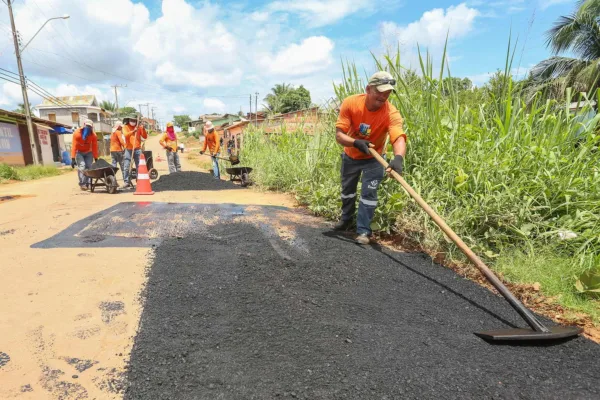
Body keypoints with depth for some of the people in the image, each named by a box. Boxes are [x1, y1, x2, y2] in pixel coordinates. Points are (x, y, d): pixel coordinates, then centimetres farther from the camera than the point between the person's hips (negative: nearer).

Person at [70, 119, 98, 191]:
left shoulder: (93, 136, -15)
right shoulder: (77, 133, -21)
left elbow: (94, 147, -13)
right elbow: (74, 146, -24)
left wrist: (96, 159, -15)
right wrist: (73, 158, -28)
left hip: (88, 153, 2)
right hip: (79, 152, -2)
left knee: (88, 167, -10)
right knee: (82, 166, -20)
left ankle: (87, 183, 0)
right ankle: (82, 183, -20)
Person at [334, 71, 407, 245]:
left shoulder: (391, 113, -29)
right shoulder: (350, 103, -25)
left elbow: (399, 138, -45)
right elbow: (339, 135, -26)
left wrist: (398, 158, -65)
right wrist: (356, 143, -45)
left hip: (374, 159, -2)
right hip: (350, 156, 3)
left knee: (369, 193, -11)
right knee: (347, 190, 18)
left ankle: (363, 231, 4)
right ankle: (346, 219, 42)